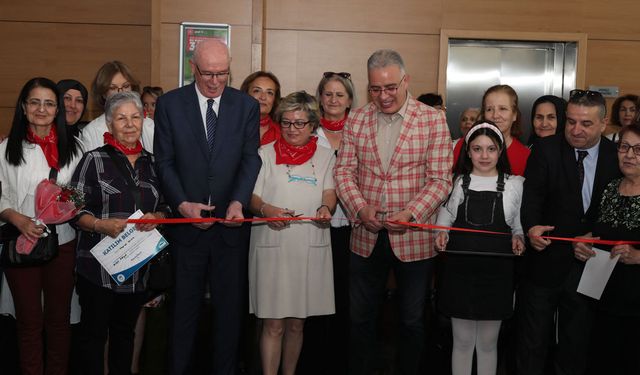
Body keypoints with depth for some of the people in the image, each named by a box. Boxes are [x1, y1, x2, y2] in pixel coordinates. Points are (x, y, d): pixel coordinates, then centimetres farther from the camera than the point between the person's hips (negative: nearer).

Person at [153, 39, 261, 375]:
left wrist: (238, 201, -19)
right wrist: (182, 204, -15)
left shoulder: (247, 106, 2)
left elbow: (251, 159, -3)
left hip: (230, 222, 1)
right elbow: (164, 162, -2)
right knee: (184, 306, 11)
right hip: (185, 221, -1)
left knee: (230, 306, 11)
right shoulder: (169, 104, -1)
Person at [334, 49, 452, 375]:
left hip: (414, 239, -2)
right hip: (367, 238, 3)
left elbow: (440, 180, -8)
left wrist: (410, 213, -20)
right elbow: (344, 170, 3)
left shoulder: (433, 120, -5)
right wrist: (360, 208, -14)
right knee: (360, 319, 14)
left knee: (412, 322, 12)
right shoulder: (356, 120, 4)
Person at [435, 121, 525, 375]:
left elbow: (519, 225, 11)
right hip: (460, 269, 0)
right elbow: (444, 220, 12)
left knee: (488, 343, 11)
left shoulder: (515, 185, 4)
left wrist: (518, 238, -9)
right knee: (462, 341, 9)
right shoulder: (456, 183, 5)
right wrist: (442, 235, -7)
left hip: (496, 271, 0)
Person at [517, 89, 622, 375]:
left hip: (590, 265, 2)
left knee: (576, 343, 17)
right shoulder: (546, 150, -5)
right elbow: (532, 195, -11)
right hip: (546, 262, -2)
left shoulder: (617, 156, 1)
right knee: (533, 342, 8)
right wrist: (531, 227, -30)